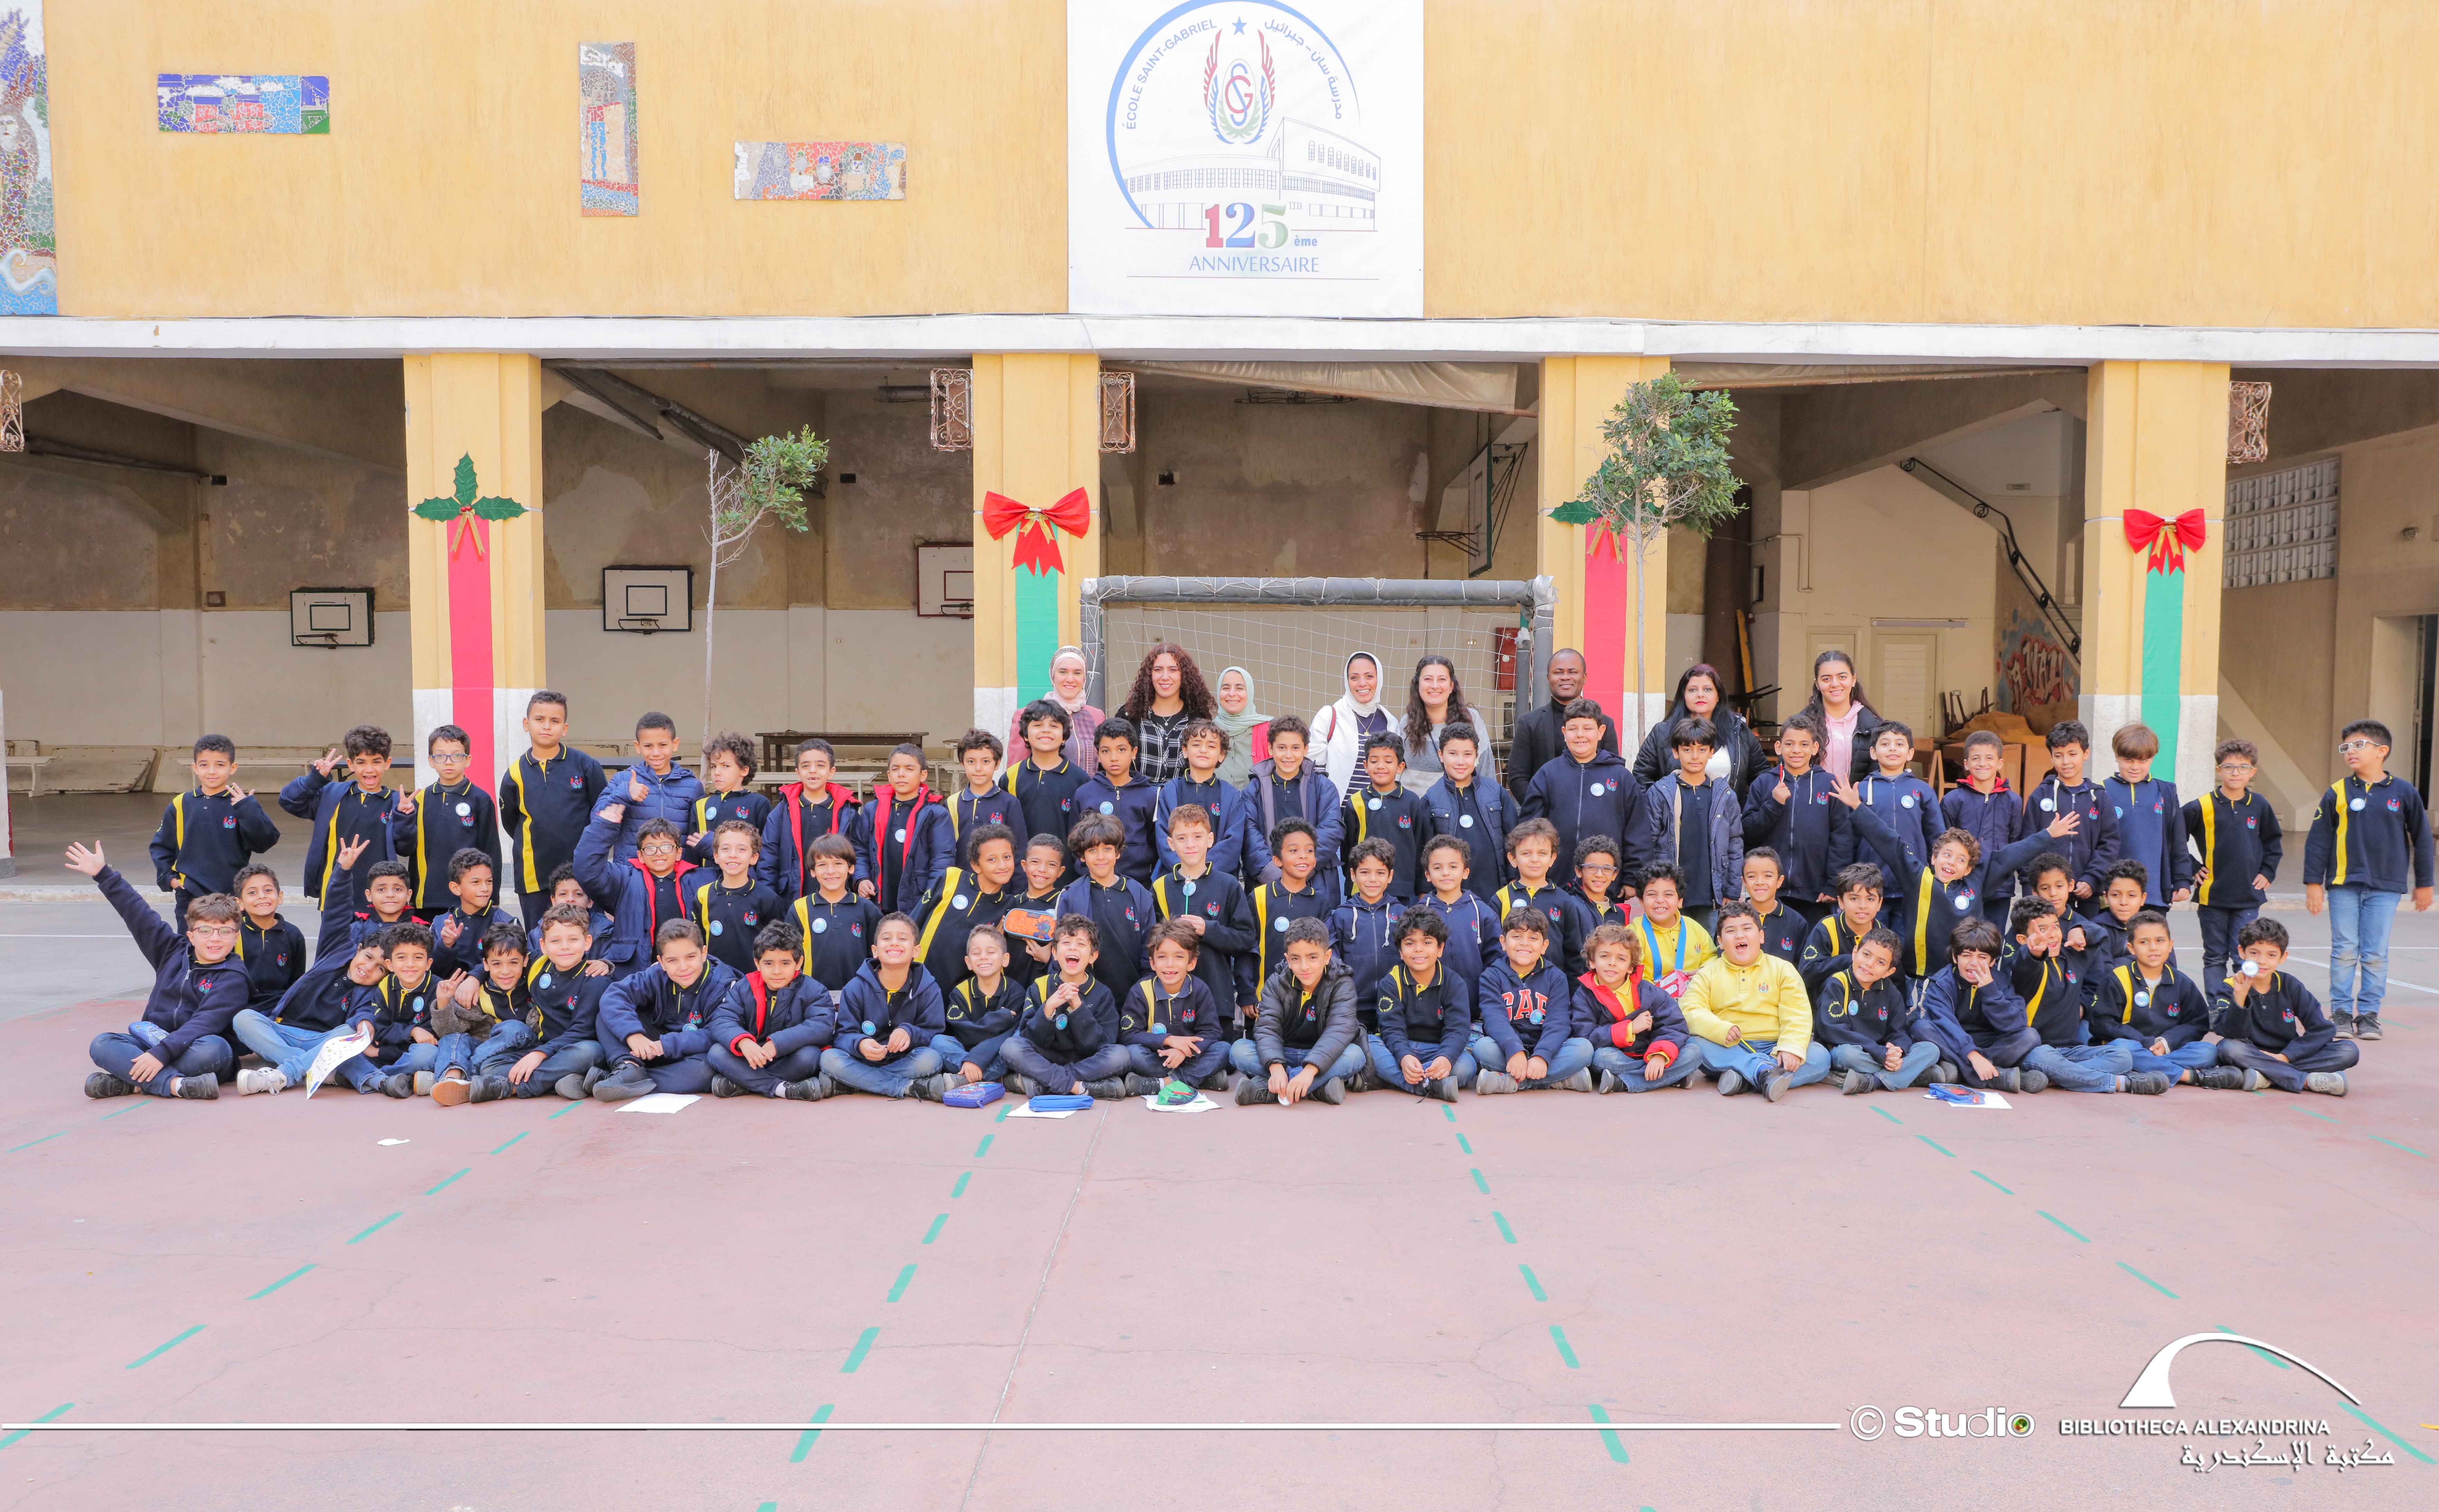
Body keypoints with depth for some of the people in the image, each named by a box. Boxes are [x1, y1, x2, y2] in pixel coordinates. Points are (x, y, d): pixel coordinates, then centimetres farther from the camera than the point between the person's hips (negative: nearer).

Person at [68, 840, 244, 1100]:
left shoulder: (233, 979, -7)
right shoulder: (174, 952, 13)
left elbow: (204, 1024, -20)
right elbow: (139, 915, 15)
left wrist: (163, 1053, -31)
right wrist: (103, 875, 15)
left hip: (194, 1051, -6)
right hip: (153, 1042, 6)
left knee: (214, 1049, -38)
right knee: (102, 1045, -20)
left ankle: (131, 1081, -30)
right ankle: (175, 1084, -40)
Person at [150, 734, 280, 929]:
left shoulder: (241, 804, -3)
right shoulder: (180, 805, 4)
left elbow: (265, 841, -14)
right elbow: (161, 846, 15)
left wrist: (247, 808, -22)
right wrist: (168, 877, 2)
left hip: (233, 897, -2)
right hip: (190, 898, 2)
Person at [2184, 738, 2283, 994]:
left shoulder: (2261, 806, 4)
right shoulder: (2202, 807, -6)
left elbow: (2274, 842, 19)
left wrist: (2267, 872, 9)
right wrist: (2192, 868, -4)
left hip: (2249, 897, 2)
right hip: (2212, 896, -1)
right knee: (2215, 958, 7)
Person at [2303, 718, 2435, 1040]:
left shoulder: (2404, 793, 2)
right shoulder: (2337, 793, 0)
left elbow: (2422, 839, 9)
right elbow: (2318, 840, 2)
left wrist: (2424, 884, 11)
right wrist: (2313, 883, -1)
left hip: (2386, 887, 0)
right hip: (2344, 885, 0)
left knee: (2376, 954, 3)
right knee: (2344, 952, 1)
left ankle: (2369, 1014, 13)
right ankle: (2341, 1013, 10)